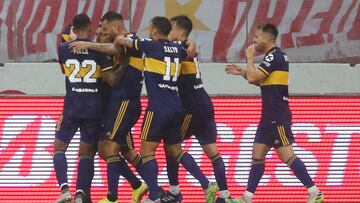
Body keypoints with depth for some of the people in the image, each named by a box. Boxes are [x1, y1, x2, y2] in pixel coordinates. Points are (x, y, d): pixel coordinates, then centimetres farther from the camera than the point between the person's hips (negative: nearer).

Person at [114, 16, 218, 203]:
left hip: (158, 108, -7)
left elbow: (121, 40, 3)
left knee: (146, 150, -2)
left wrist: (117, 42, 24)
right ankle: (207, 185, 14)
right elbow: (191, 51, 35)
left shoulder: (152, 46, -6)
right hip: (175, 107, 7)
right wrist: (191, 44, 55)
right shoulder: (177, 49, 11)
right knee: (175, 150, 19)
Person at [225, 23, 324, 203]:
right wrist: (242, 72, 22)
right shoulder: (273, 56, 16)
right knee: (257, 155, 9)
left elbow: (253, 78, -20)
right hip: (270, 117, 10)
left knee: (286, 155, -13)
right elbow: (261, 81, 29)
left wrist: (250, 57, -6)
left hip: (278, 117, -10)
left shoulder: (275, 56, -15)